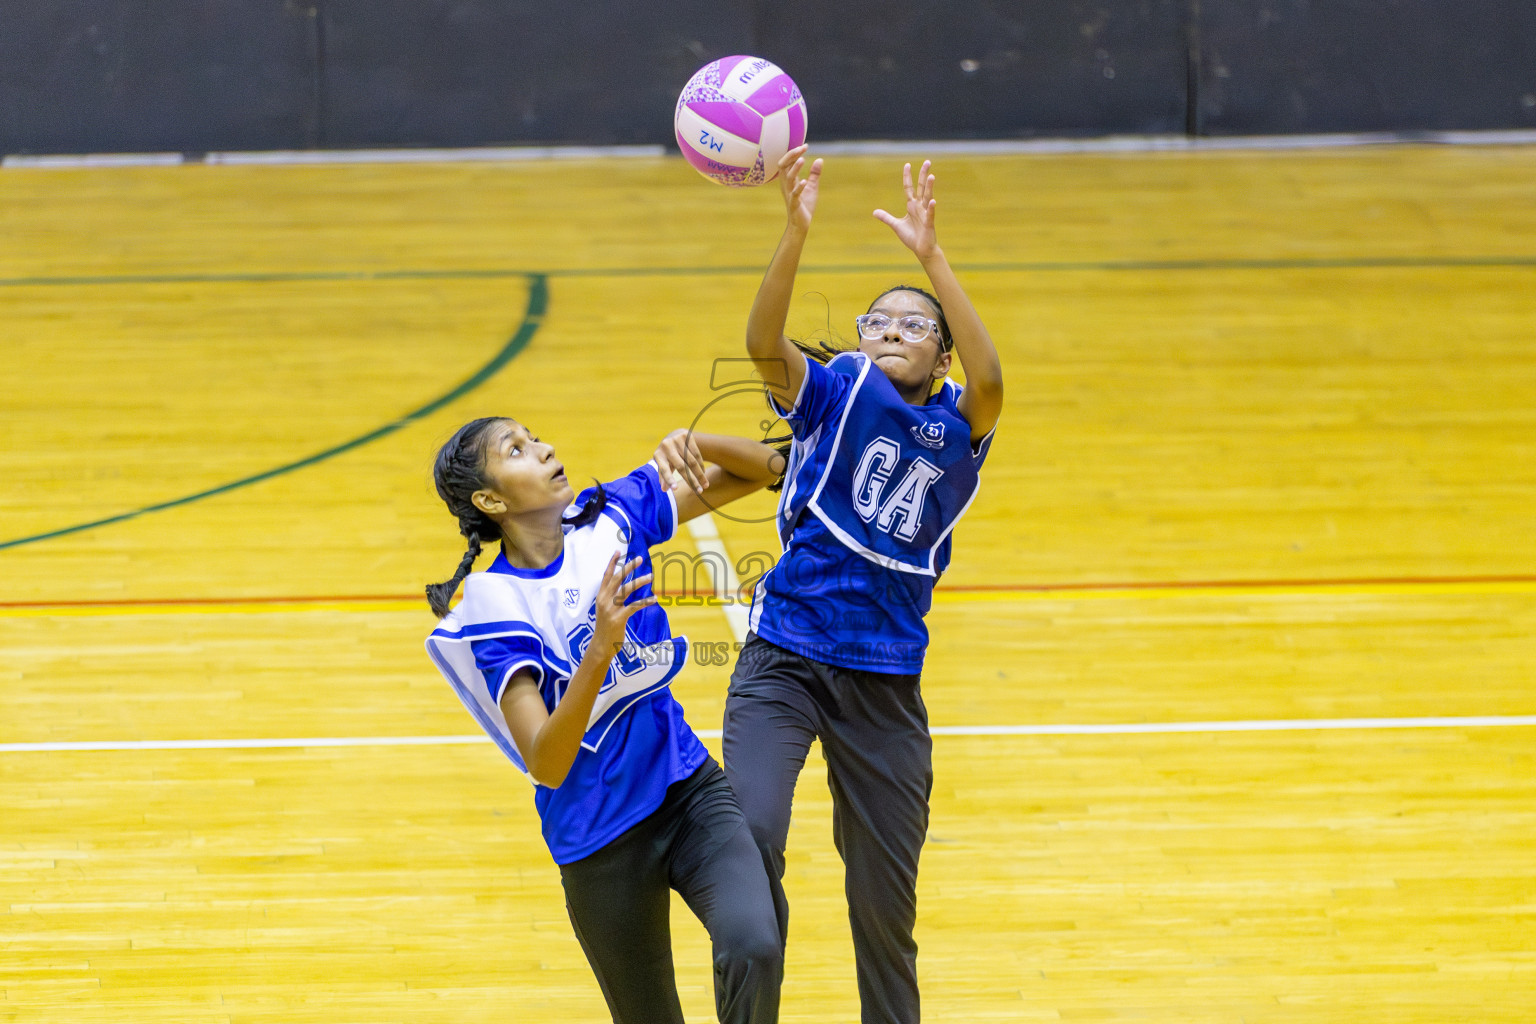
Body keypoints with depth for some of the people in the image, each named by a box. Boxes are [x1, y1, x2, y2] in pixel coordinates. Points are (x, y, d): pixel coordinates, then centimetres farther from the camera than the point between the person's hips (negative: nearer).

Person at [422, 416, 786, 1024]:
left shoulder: (610, 518, -3)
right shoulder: (496, 610, -16)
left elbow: (763, 468, 4)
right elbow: (546, 764, -27)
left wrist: (692, 445, -16)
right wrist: (600, 652, -39)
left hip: (688, 787, 3)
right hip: (599, 837, -3)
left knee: (752, 947, -25)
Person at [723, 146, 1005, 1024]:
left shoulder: (957, 425, 4)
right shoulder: (835, 392, 2)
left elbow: (989, 380, -19)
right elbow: (764, 340, -17)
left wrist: (932, 255, -28)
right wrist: (797, 233, -33)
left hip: (885, 678, 2)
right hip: (784, 655, -2)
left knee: (885, 901, 9)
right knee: (750, 836, -24)